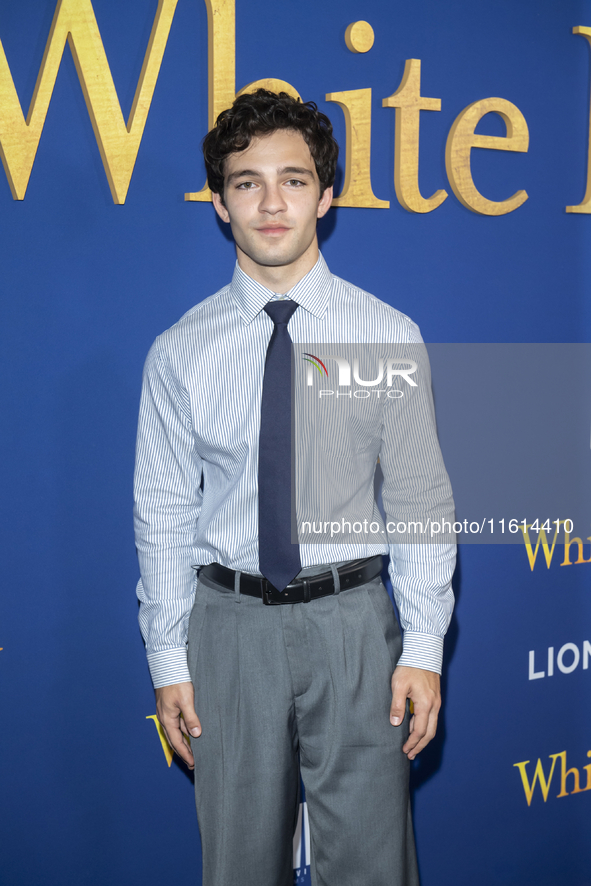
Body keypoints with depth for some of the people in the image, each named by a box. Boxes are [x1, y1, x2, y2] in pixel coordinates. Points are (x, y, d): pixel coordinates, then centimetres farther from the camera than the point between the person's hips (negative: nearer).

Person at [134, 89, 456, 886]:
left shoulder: (389, 337, -3)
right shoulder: (179, 352, -1)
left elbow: (421, 499, -1)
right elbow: (164, 514, 2)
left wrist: (425, 647, -4)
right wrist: (169, 660, 2)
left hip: (351, 620, 0)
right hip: (230, 621, 1)